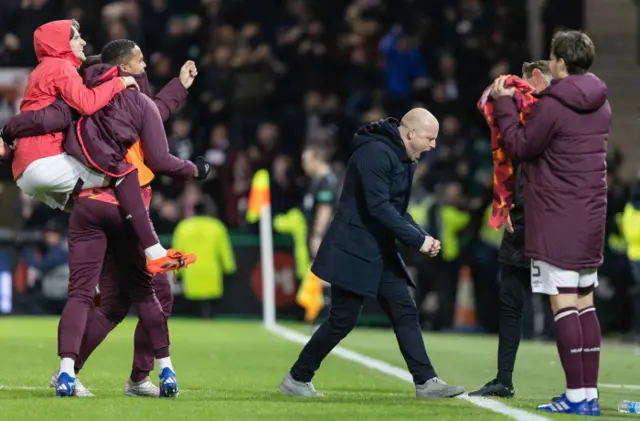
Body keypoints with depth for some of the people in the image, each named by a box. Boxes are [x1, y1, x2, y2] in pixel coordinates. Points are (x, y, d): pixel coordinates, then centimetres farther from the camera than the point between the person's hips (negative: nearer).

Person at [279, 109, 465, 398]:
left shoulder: (403, 160, 13)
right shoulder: (375, 153, -19)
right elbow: (379, 207, -26)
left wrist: (422, 237, 2)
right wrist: (417, 240, -22)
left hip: (381, 253, 10)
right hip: (354, 252, -10)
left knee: (405, 313, 2)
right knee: (343, 320, -4)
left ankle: (426, 382, 0)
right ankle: (297, 379, 9)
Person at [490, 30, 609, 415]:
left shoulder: (553, 106, -15)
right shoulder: (601, 105, 10)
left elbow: (519, 146, -5)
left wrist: (504, 103, 6)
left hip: (558, 217, -8)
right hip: (592, 215, 8)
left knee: (564, 304, -6)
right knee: (585, 304, 11)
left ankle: (576, 395, -9)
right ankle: (590, 394, 11)